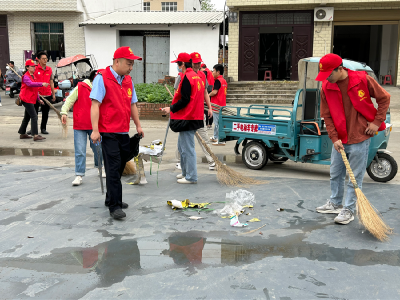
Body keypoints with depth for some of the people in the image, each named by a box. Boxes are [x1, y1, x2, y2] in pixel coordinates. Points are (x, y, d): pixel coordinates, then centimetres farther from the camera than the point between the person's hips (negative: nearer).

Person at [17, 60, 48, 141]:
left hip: (31, 99, 10)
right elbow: (30, 84, -34)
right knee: (34, 117, -15)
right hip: (26, 99, -10)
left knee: (27, 117, 17)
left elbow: (35, 89, 24)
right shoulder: (26, 76, -12)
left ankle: (22, 133, 27)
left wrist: (38, 99, 22)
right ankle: (35, 135, -18)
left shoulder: (33, 76, 17)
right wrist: (41, 84, -44)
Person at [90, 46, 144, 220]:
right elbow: (95, 104, -14)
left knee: (119, 167, 14)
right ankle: (115, 206, -1)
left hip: (124, 132, 7)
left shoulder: (128, 80, 14)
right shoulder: (102, 78, -9)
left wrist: (138, 125, 18)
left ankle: (111, 199, 28)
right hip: (108, 132, -7)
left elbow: (132, 104, 21)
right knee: (113, 168, -7)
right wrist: (95, 129, -20)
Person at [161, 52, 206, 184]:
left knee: (187, 148, -4)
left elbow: (184, 100, -21)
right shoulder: (197, 77, 14)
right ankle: (186, 172, 28)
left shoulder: (187, 78, -16)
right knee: (182, 146, 20)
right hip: (194, 117, 10)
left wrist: (171, 109, -9)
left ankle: (191, 177, 3)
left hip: (187, 119, -10)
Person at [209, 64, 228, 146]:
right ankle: (215, 137, 31)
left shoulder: (218, 80, -15)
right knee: (217, 122, 20)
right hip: (222, 104, 10)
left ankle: (220, 140, -4)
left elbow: (214, 92, -23)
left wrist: (208, 95, -5)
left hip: (217, 105, -10)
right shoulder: (224, 81, 14)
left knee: (218, 122, -6)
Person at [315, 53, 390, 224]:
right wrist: (334, 138, -7)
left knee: (355, 176, 2)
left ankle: (349, 210, 13)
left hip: (360, 138, -4)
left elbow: (384, 98, 0)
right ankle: (335, 204, 32)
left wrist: (377, 122, -6)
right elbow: (327, 116, 1)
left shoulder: (363, 80, -12)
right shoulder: (326, 87, -3)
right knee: (335, 174, 15)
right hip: (339, 139, 4)